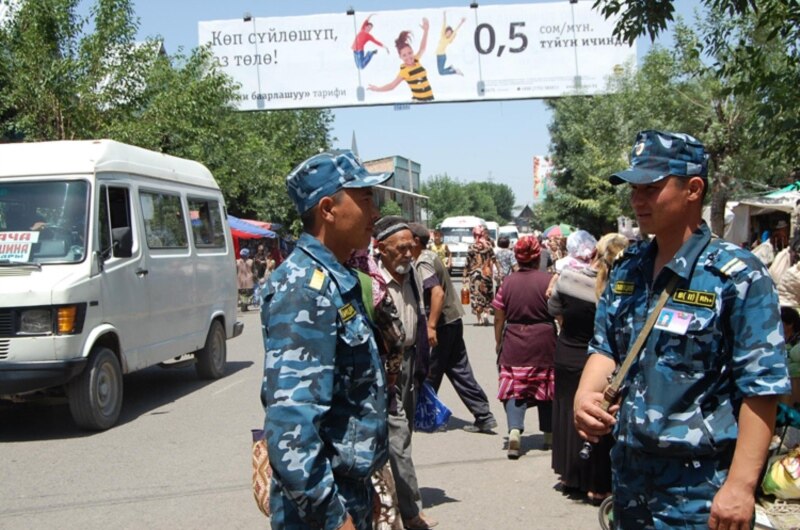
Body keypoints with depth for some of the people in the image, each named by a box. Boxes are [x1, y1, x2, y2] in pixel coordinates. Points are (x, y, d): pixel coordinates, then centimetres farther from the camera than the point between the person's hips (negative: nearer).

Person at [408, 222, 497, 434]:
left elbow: (437, 292, -27)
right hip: (453, 320, 9)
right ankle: (483, 416, 9)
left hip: (442, 324, -9)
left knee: (430, 373, 4)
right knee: (459, 369, 9)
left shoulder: (423, 263, -15)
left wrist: (431, 326, -28)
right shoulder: (430, 256, 14)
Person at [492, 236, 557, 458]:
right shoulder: (548, 280, -6)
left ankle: (514, 430, -17)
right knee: (545, 387, 12)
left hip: (514, 344, 1)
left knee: (515, 388, 3)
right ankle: (549, 435, 23)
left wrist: (498, 342, 15)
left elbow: (498, 318, 3)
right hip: (544, 343, 0)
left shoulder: (507, 282, -1)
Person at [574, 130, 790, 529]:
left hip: (699, 485, -6)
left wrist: (740, 485, -20)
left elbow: (761, 389, -15)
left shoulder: (737, 276, -14)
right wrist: (585, 394, -8)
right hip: (628, 469, 7)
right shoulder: (628, 267, 5)